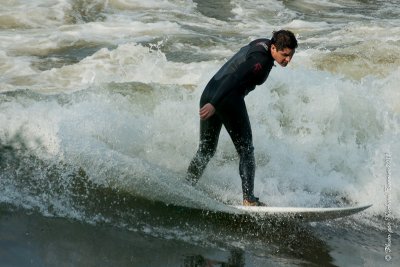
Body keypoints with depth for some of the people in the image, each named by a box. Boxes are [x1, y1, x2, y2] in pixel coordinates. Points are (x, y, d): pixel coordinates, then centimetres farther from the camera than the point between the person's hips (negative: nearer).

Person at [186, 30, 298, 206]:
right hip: (228, 100, -9)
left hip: (208, 94, 9)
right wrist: (214, 104, -32)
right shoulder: (261, 60, -14)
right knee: (245, 151, -1)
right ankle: (249, 199, -4)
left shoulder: (262, 44, 15)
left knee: (205, 151, 17)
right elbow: (234, 79, -25)